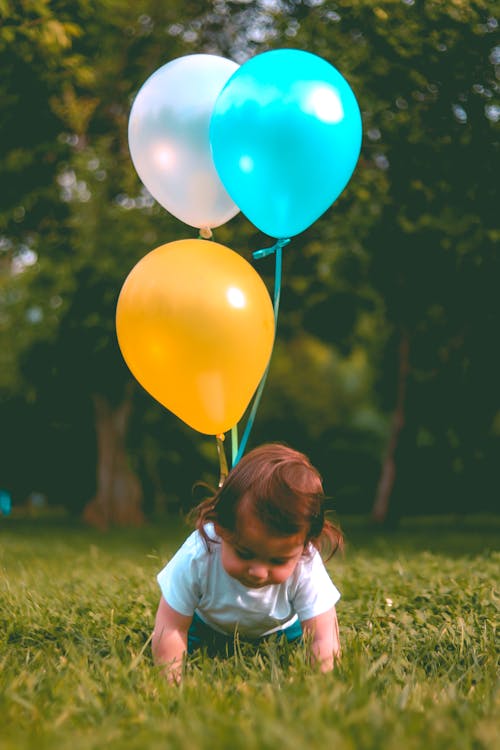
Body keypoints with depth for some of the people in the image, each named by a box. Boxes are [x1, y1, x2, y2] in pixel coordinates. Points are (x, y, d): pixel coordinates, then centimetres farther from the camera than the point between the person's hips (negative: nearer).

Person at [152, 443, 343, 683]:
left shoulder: (306, 567, -42)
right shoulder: (197, 557, -43)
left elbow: (324, 641, -38)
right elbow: (170, 630, -32)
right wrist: (173, 681, -37)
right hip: (207, 625, 0)